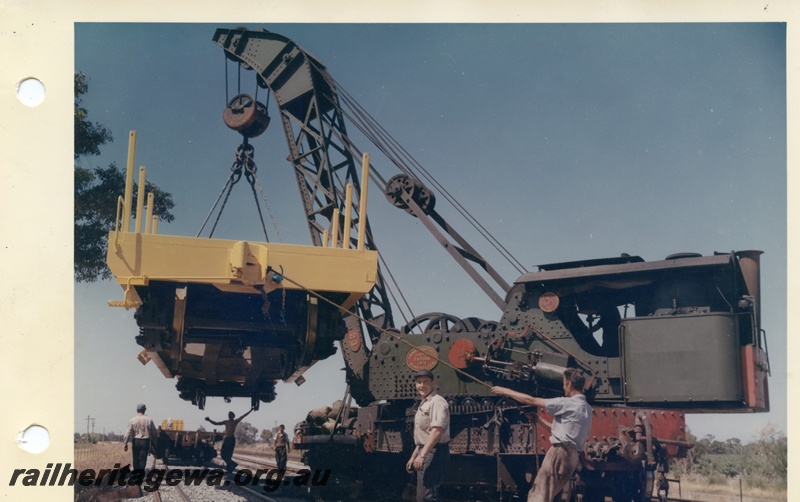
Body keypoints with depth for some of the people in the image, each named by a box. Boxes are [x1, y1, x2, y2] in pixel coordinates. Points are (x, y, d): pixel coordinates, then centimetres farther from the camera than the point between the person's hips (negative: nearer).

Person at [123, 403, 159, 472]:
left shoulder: (132, 420, -3)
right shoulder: (149, 420, -1)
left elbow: (128, 433, -6)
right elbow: (154, 433, 4)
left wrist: (126, 443, -2)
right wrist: (153, 442, 17)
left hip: (136, 441, 1)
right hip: (145, 441, -1)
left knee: (136, 459, 12)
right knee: (143, 459, 0)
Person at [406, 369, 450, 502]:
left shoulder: (437, 402, -12)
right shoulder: (423, 404, 19)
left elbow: (437, 431, -24)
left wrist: (422, 455, -28)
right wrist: (413, 457, 25)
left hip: (434, 452, -10)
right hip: (425, 452, 10)